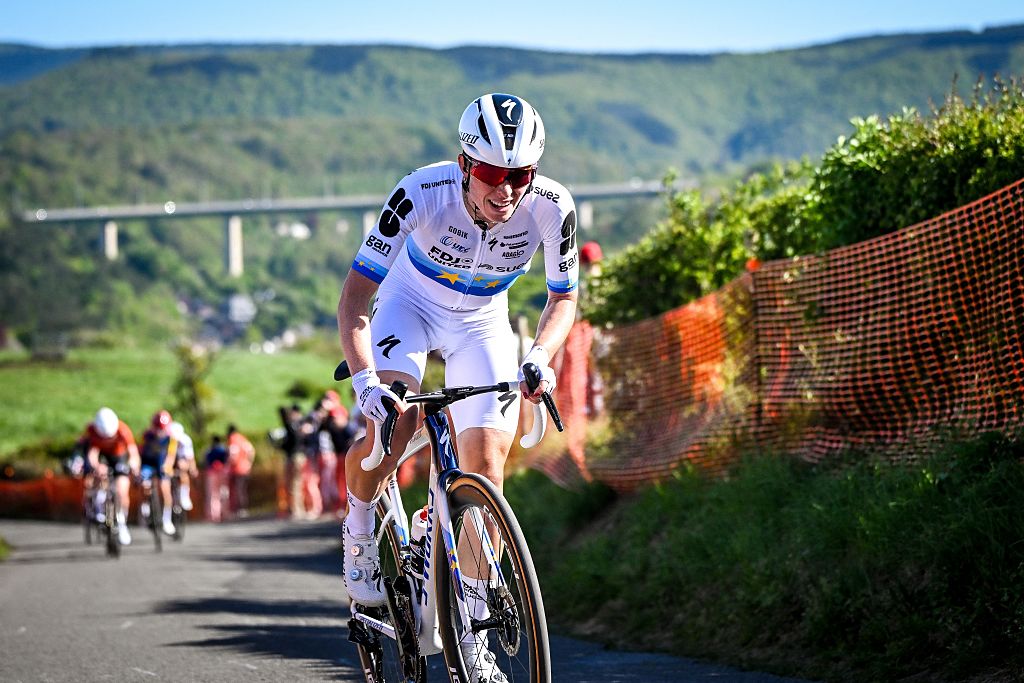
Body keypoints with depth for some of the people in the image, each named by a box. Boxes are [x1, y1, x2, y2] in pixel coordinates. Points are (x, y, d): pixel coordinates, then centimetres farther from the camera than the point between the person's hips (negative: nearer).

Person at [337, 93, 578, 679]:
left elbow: (564, 298, -11)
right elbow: (355, 293, -31)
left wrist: (540, 359, -31)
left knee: (487, 461, -12)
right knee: (392, 419, -29)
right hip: (410, 305, -2)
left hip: (482, 323, 2)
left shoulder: (552, 207, -28)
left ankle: (471, 632, -3)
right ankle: (360, 533, 1)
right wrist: (364, 378, -46)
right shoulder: (422, 193, -34)